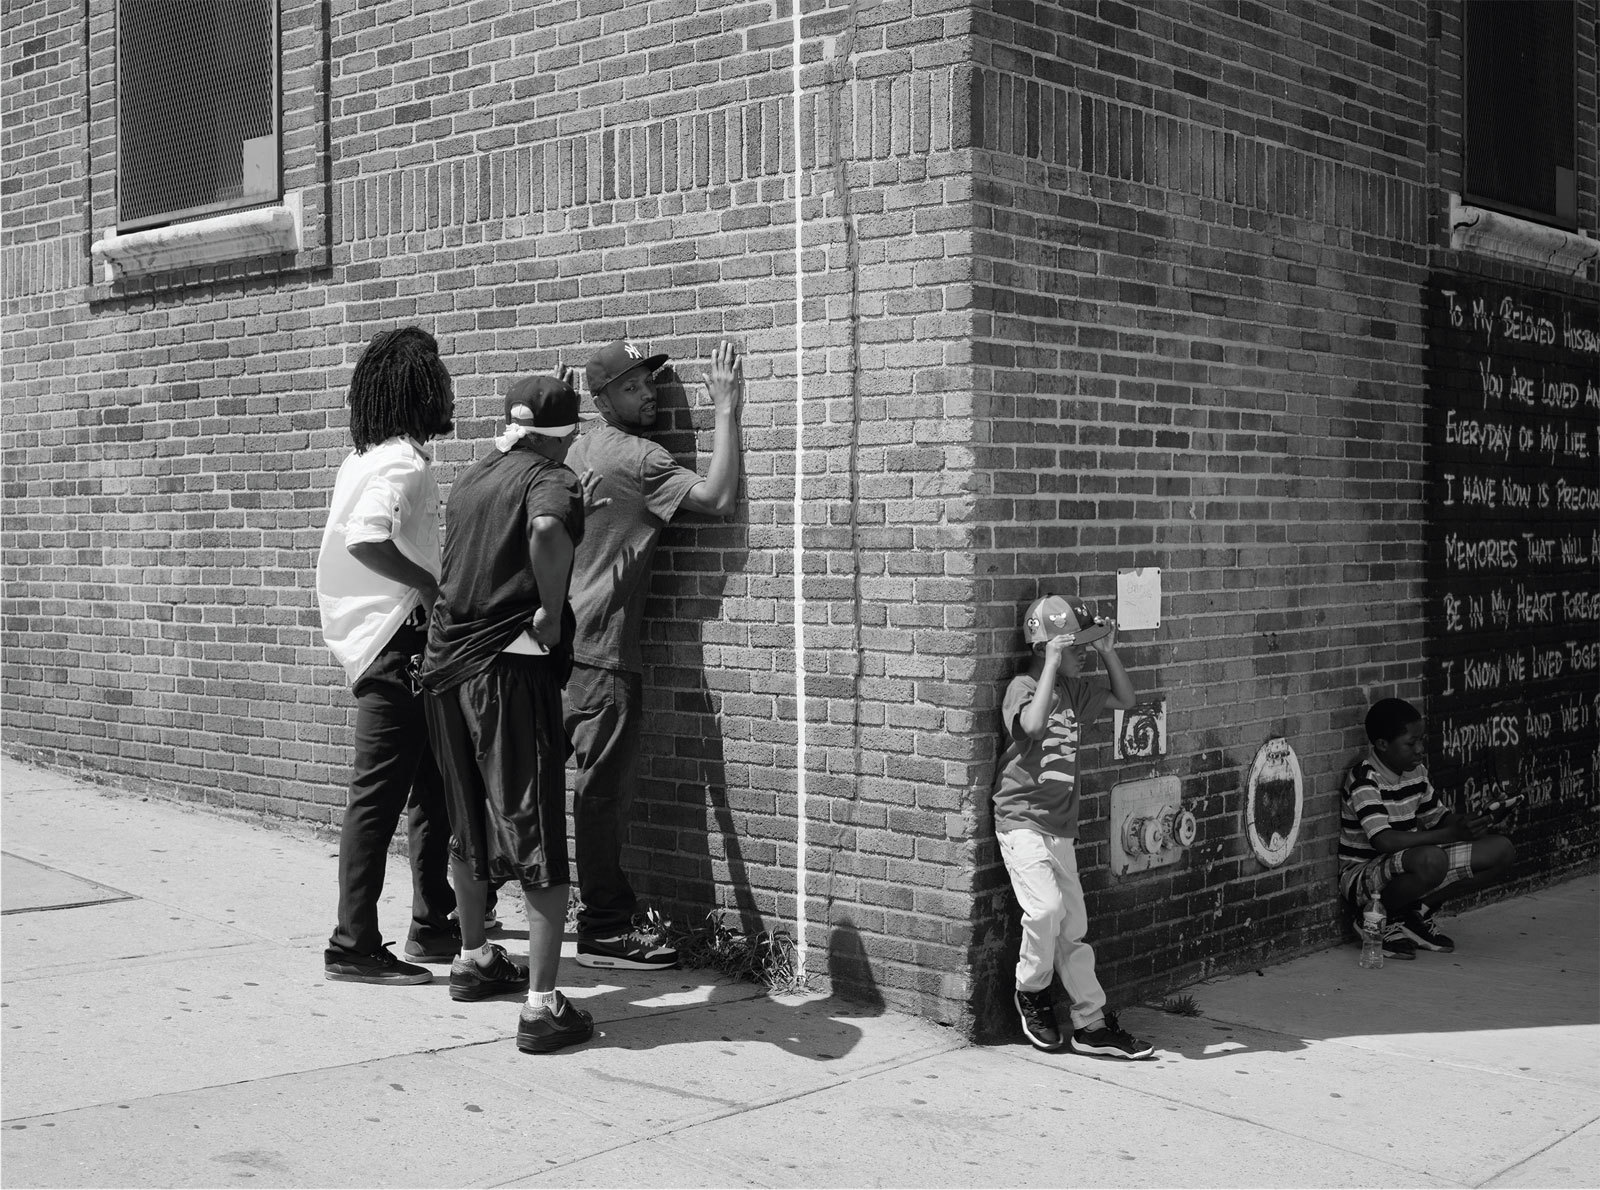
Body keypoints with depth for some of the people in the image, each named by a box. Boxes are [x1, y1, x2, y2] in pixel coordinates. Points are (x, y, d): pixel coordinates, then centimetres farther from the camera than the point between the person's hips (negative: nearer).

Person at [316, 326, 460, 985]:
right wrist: (434, 587, -22)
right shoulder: (404, 462, -15)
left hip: (377, 638, 10)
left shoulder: (367, 456, 14)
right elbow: (366, 539, -30)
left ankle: (433, 927, 24)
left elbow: (352, 541, 16)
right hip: (397, 641, -10)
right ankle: (353, 945, 0)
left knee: (432, 787, 16)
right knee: (379, 796, -5)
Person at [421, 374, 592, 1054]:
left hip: (445, 660, 7)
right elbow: (547, 529, -32)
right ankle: (542, 1006, -5)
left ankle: (473, 960, 38)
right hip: (510, 666, -7)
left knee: (468, 825, 22)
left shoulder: (471, 479, 13)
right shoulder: (552, 481, -9)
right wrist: (552, 610, -20)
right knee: (537, 837, -3)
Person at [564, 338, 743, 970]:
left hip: (570, 638, 9)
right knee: (603, 786, -5)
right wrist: (725, 408, -15)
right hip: (603, 648, -9)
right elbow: (717, 497, -21)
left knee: (602, 784, 13)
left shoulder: (582, 448, 14)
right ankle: (604, 930, -1)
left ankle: (611, 913, 19)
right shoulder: (637, 458, -13)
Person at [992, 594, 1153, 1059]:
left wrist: (1107, 652, 7)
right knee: (1046, 907, -23)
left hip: (1061, 828, 7)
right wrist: (1053, 664, -26)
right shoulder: (1023, 686, -12)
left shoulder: (1075, 689, 10)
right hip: (1022, 822, -7)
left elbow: (1125, 699, 21)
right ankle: (1031, 991, 2)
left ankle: (1092, 1024, 12)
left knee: (1073, 925, 7)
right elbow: (1034, 724, -33)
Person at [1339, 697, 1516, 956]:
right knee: (1431, 860, -40)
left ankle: (1417, 913, 0)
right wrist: (1453, 834, -33)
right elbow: (1383, 840, -32)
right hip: (1362, 874, -8)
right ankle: (1380, 920, -11)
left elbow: (1439, 818, 16)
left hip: (1408, 869, 8)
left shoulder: (1416, 770, 6)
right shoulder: (1364, 780, -20)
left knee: (1501, 850, -3)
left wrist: (1471, 821, -8)